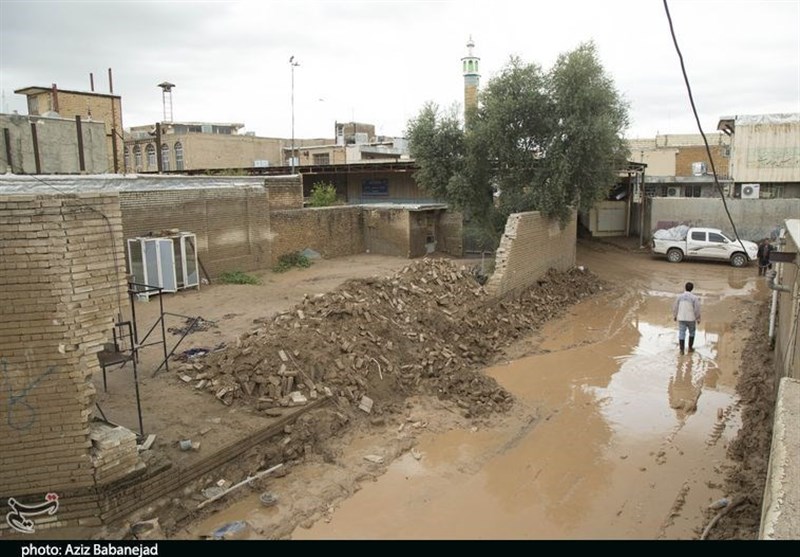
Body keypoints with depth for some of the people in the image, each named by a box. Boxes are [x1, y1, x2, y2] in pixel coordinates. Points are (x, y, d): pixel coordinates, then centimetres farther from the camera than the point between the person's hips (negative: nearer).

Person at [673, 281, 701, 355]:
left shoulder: (680, 296, -4)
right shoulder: (694, 297, -13)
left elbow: (675, 307, 1)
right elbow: (697, 309, -13)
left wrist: (674, 316, 15)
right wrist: (698, 318, 0)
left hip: (681, 318, 2)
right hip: (691, 318, -2)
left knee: (682, 334, 5)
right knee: (692, 332, 22)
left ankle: (682, 350, 1)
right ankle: (690, 348, 26)